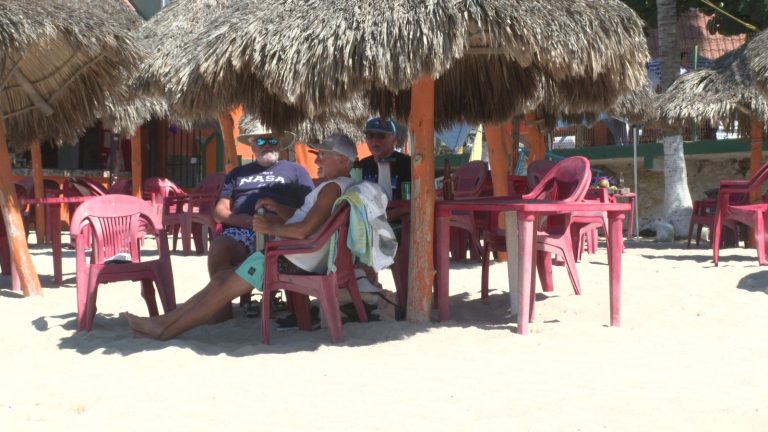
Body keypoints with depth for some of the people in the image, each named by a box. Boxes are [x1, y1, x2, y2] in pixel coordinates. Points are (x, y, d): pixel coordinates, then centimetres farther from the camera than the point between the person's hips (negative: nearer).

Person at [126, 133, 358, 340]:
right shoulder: (337, 186, 19)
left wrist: (270, 227, -12)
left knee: (223, 290, -6)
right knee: (221, 278, 8)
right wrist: (277, 208, 11)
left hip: (293, 262, -10)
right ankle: (165, 320, 8)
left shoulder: (333, 187, -15)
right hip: (293, 257, 10)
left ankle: (165, 331, -1)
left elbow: (304, 230, -25)